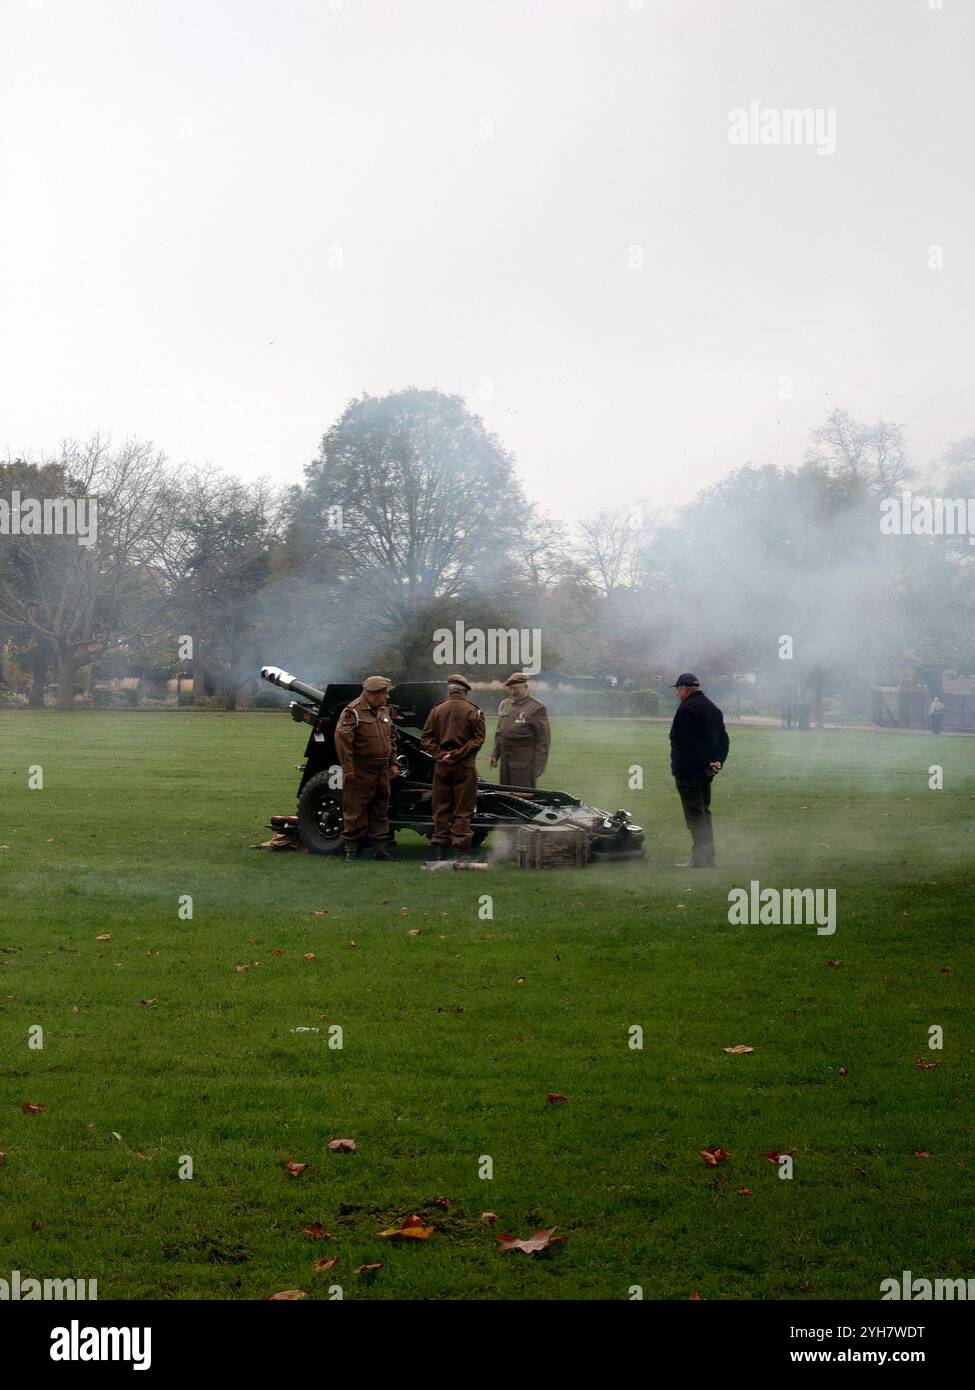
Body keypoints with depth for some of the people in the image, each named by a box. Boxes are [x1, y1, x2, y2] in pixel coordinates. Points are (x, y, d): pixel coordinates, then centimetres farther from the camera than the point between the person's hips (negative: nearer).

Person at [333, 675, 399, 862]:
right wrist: (348, 768, -20)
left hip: (382, 771, 7)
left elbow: (391, 737, 21)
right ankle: (351, 849, 6)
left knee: (380, 810, 12)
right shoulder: (353, 711, -13)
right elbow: (342, 739, -18)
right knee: (355, 811, -1)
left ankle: (380, 847, 19)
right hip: (360, 771, -7)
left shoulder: (384, 710, 13)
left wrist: (393, 763, 16)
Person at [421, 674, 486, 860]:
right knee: (463, 810, 2)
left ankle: (441, 849, 10)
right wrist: (457, 754, -10)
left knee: (441, 809, 9)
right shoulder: (474, 712, -1)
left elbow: (425, 738, 1)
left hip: (441, 766, 2)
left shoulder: (436, 711, 5)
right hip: (465, 767, -2)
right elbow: (477, 739, -9)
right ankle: (460, 849, -2)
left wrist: (440, 754, -4)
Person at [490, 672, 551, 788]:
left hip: (524, 761, -6)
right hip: (505, 759, 6)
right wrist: (495, 754, 15)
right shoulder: (504, 705, 14)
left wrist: (539, 766, -13)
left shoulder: (537, 708, -6)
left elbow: (543, 738, -8)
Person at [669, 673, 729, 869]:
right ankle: (708, 859, 20)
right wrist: (719, 761, 2)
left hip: (689, 771, -9)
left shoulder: (686, 708, -15)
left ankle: (700, 860, -9)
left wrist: (705, 763, -19)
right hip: (706, 772, 9)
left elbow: (687, 741, -22)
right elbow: (723, 739, 14)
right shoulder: (713, 709, 16)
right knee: (704, 812, 16)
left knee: (695, 815, -7)